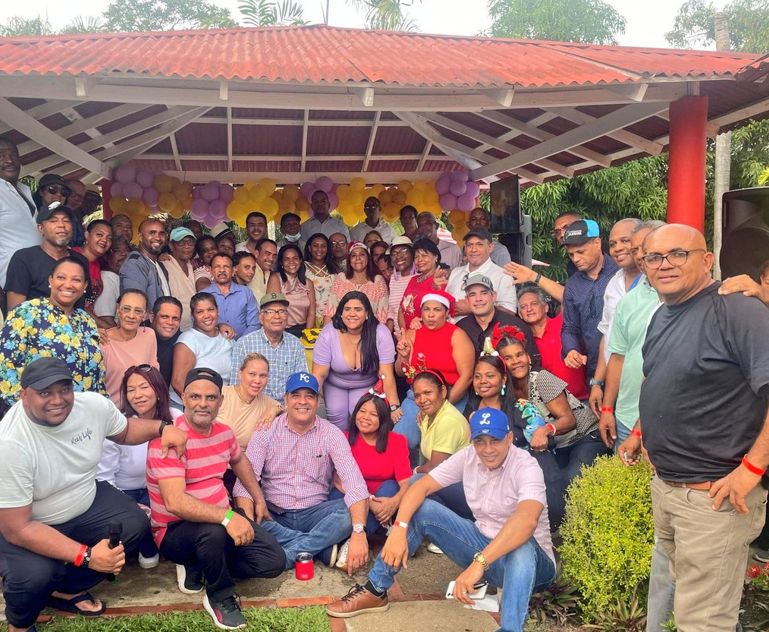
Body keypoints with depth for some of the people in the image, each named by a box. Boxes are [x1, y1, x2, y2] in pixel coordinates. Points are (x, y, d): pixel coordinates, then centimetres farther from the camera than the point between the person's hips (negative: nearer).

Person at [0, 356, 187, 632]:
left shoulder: (93, 404, -17)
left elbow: (124, 431, 7)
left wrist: (162, 427, -14)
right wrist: (86, 555, -37)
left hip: (86, 504, 6)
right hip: (26, 524, -6)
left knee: (136, 525, -10)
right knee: (34, 575, -30)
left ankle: (66, 589, 11)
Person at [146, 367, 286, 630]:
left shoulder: (223, 432, 1)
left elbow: (238, 460, 26)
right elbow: (175, 502, -35)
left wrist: (259, 499, 24)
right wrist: (227, 517, -44)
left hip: (221, 521, 7)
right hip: (176, 532, -7)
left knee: (274, 561, -5)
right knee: (213, 530, -40)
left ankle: (198, 566, 10)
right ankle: (220, 597, -11)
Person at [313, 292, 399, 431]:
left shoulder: (380, 333, -26)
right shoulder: (328, 334, -24)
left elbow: (386, 374, -25)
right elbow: (319, 374, -21)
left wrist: (394, 406, -29)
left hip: (366, 386, 0)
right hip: (335, 386, 1)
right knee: (336, 415, -16)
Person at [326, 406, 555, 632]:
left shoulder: (525, 467, -24)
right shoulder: (468, 457, -6)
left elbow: (527, 521, -43)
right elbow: (421, 486, -8)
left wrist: (478, 563, -52)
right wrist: (399, 529, -25)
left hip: (530, 561, -5)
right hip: (483, 545, 5)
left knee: (522, 546, -41)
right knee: (421, 509, -8)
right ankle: (375, 591, -3)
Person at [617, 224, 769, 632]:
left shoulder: (736, 311, -19)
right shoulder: (661, 317, 10)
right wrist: (639, 432, 20)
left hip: (713, 496, -9)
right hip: (664, 488, 9)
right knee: (681, 594, 25)